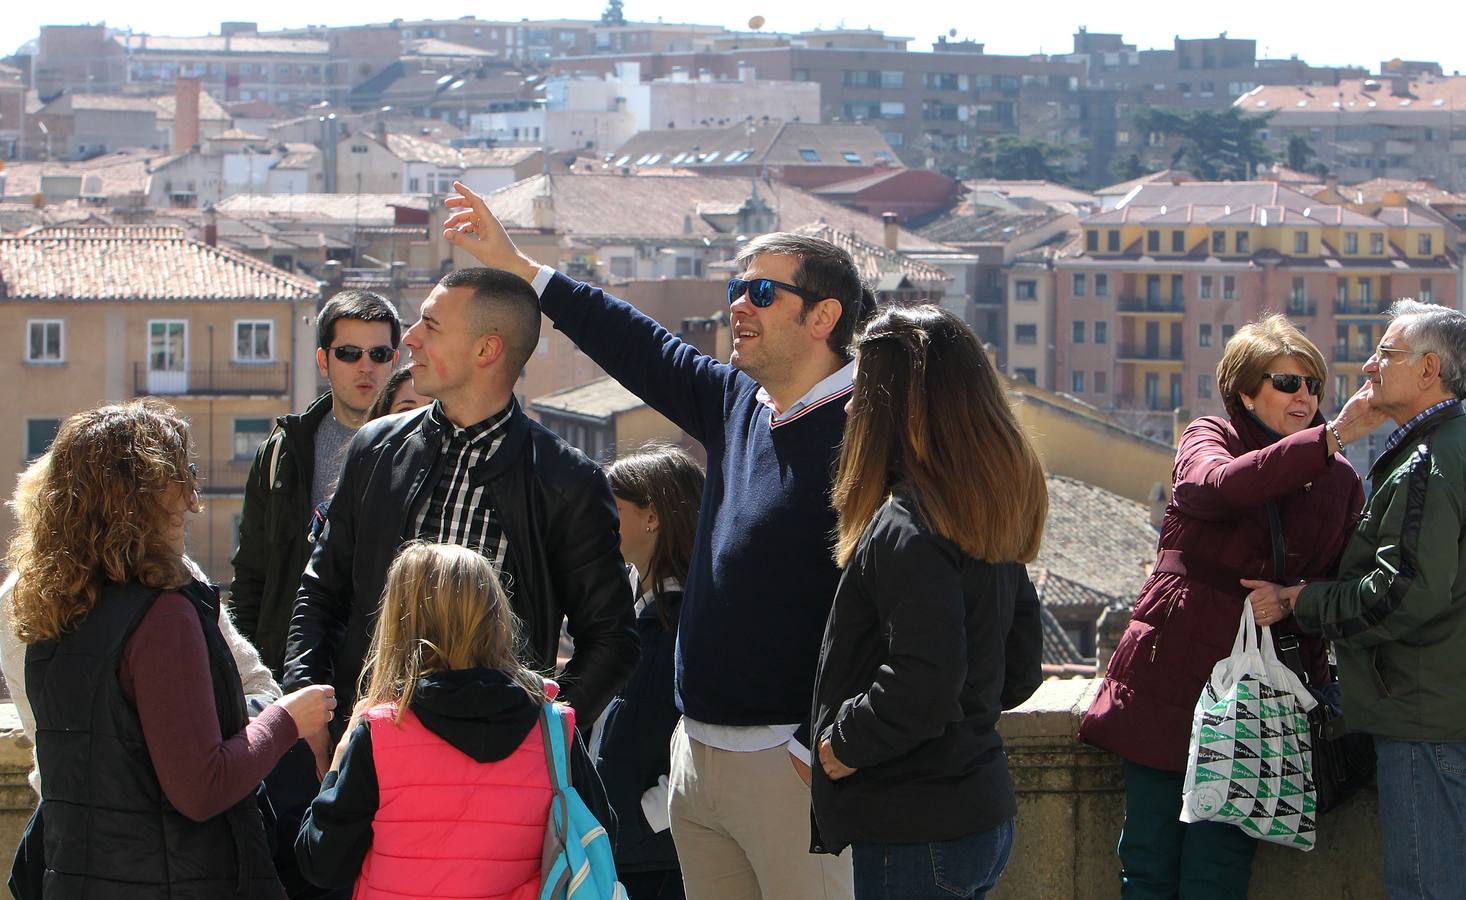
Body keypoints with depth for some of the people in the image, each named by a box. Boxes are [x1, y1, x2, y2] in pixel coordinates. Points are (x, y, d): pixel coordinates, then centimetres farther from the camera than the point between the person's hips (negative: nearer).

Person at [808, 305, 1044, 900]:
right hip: (984, 815, 9)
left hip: (915, 834, -9)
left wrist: (844, 743, -14)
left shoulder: (906, 529, -19)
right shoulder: (991, 522, 10)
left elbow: (923, 688, -28)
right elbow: (1022, 672, 17)